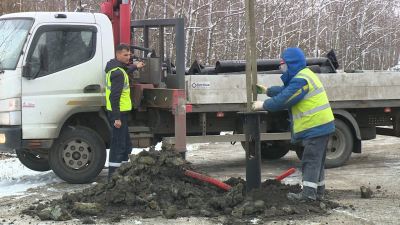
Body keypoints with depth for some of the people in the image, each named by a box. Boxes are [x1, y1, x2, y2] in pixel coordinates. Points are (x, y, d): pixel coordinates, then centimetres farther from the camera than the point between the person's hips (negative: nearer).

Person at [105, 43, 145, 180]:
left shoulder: (114, 67, 14)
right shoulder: (118, 73, -19)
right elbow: (114, 96, -24)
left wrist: (135, 67, 52)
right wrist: (117, 118, -24)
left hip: (119, 112, 11)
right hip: (119, 113, -11)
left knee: (125, 144, 18)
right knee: (118, 145, -7)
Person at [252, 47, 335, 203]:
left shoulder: (300, 81, -18)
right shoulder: (303, 75, 18)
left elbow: (283, 100, -20)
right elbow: (285, 90, 30)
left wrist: (263, 105, -8)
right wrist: (267, 90, 28)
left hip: (316, 126, -11)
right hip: (320, 125, 11)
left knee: (310, 159, -10)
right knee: (316, 160, 15)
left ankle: (308, 194, -10)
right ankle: (318, 191, 21)